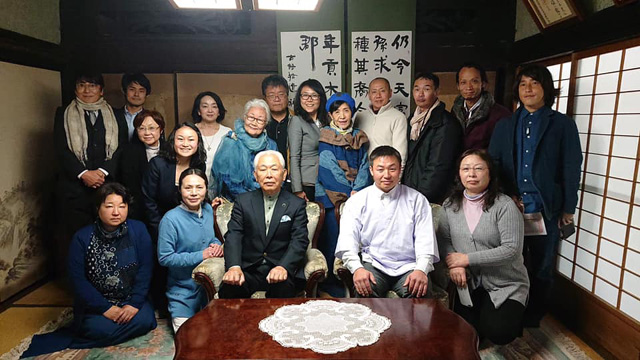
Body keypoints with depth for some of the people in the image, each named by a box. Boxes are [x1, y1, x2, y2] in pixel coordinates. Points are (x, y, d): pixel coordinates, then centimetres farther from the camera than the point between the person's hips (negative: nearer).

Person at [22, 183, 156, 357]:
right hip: (96, 303, -2)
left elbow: (145, 269, -8)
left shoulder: (138, 230, -7)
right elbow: (77, 279, -9)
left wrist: (135, 303, -17)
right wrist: (105, 308, -16)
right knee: (101, 329, -29)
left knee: (145, 320, -24)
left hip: (131, 299, 2)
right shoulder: (82, 237, -8)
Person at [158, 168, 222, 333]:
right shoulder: (171, 219, -20)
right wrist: (201, 256, -23)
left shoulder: (208, 209, -2)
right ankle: (173, 315, 25)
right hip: (183, 290, -4)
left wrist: (217, 245, -9)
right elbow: (164, 258, -19)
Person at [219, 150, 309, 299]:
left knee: (284, 288, -33)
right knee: (228, 288, -29)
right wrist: (234, 267, -20)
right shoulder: (243, 201, 10)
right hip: (248, 270, 1)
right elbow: (233, 236, -1)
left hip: (281, 270, 0)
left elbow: (299, 240, -5)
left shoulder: (297, 204, 6)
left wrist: (283, 267, -24)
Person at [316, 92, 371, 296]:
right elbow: (327, 168, -7)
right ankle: (328, 282, 9)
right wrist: (349, 191, -11)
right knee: (331, 237, -5)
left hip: (355, 197, 4)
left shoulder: (359, 138, 16)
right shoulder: (323, 137, 2)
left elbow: (364, 166, 9)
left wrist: (358, 190, -8)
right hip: (330, 196, -4)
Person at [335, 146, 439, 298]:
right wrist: (357, 268, -21)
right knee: (364, 290, -31)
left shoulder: (417, 200, 10)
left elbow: (425, 240, 1)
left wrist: (421, 270, -18)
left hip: (408, 265, 1)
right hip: (373, 264, 0)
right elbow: (347, 240, -3)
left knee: (420, 292, -30)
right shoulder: (357, 201, 8)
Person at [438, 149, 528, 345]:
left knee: (497, 333, -16)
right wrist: (454, 264, -18)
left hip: (505, 284, -3)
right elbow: (443, 238, 2)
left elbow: (512, 249, -20)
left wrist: (467, 259, -18)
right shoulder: (451, 204, 1)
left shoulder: (504, 205, -15)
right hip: (468, 282, 3)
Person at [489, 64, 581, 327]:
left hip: (546, 211, -1)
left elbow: (571, 169, 1)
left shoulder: (563, 125, 5)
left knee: (541, 270, 9)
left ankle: (532, 322, 26)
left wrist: (568, 209, -3)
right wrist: (506, 196, -4)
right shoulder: (504, 125, 12)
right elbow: (493, 164, 8)